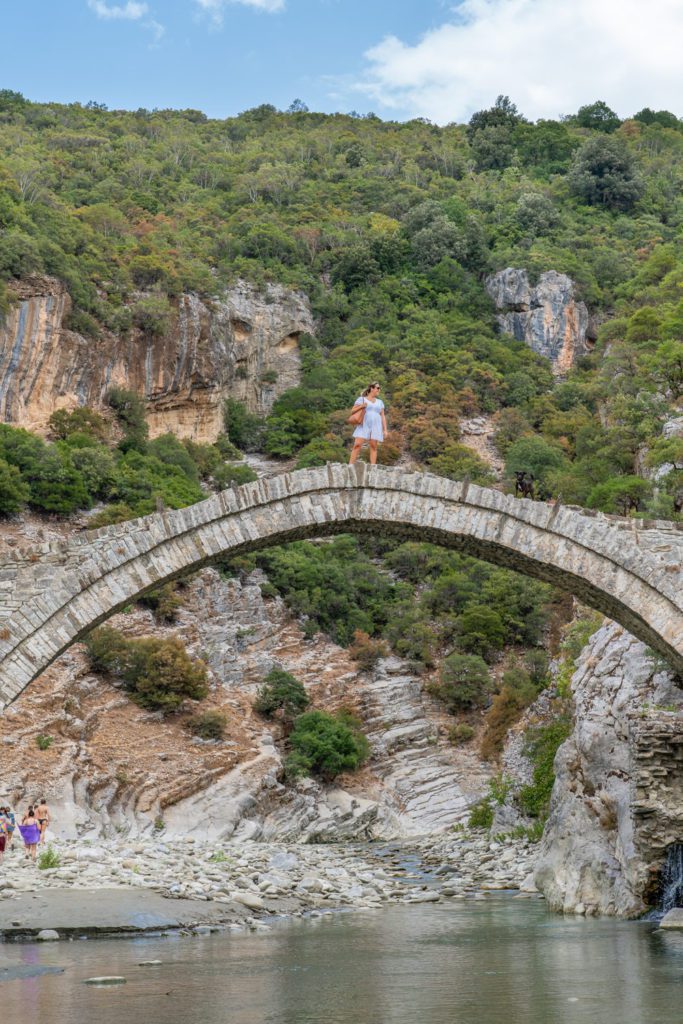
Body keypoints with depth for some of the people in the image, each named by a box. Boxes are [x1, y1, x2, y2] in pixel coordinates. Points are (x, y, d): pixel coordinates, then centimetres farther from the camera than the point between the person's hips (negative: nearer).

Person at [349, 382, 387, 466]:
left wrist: (385, 430, 7)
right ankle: (350, 466, -18)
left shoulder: (379, 402, 18)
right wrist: (361, 406, -13)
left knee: (373, 446, -7)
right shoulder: (361, 399, 8)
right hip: (364, 426, -3)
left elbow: (383, 416, 16)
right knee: (357, 445, -16)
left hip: (375, 427, 3)